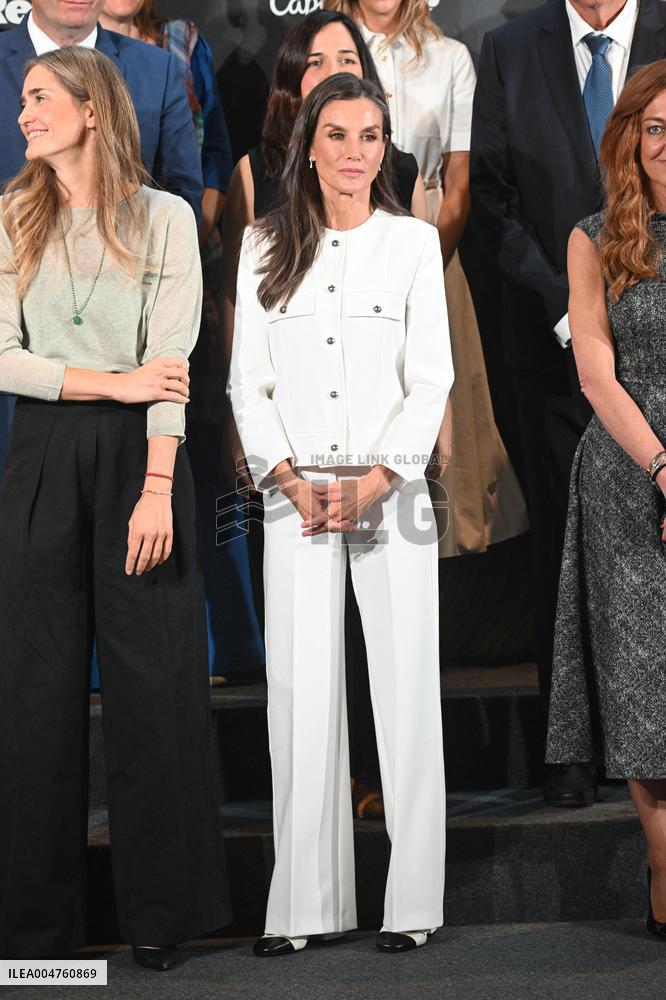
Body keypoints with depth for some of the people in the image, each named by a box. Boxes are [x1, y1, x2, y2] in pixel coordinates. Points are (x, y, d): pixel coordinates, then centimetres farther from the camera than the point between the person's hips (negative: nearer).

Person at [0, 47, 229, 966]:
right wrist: (112, 382, -11)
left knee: (152, 680, -1)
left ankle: (157, 915, 9)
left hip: (137, 451, -2)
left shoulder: (163, 217, 0)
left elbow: (169, 362, -7)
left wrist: (156, 489, -16)